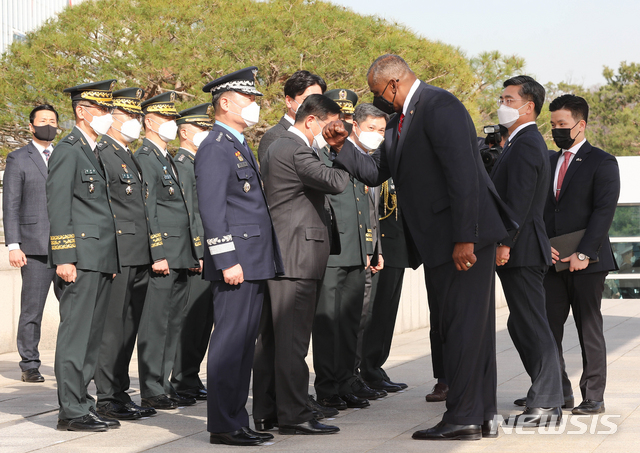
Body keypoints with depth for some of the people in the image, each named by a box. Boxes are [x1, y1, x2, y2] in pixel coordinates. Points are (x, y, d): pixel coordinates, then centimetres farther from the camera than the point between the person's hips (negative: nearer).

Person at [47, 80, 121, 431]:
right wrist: (64, 258, -19)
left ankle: (81, 405, 15)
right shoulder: (67, 151, -7)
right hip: (81, 258, -9)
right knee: (75, 335, -7)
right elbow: (58, 208, -13)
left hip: (101, 260, 9)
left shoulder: (95, 152, 20)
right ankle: (71, 411, -5)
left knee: (92, 336, 10)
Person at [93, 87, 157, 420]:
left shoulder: (130, 156, 21)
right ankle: (107, 398, -1)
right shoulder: (101, 154, -9)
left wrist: (151, 254, 21)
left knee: (130, 327, 12)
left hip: (138, 258, 9)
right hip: (117, 254, -9)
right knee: (113, 327, -6)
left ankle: (121, 392, 18)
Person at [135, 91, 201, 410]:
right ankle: (151, 392, -2)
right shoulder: (144, 158, -9)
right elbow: (147, 210, -16)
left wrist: (195, 252, 19)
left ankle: (165, 386, 18)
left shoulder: (167, 159, 21)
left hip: (179, 259, 10)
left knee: (172, 324, 12)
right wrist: (158, 255, -20)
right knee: (155, 324, -6)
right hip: (161, 259, -10)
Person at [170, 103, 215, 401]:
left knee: (203, 319, 11)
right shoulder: (181, 166, -11)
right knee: (192, 319, -7)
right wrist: (195, 254, -21)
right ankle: (184, 383, -3)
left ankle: (189, 379, 16)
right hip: (196, 254, -10)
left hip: (207, 255, 10)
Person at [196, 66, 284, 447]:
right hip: (236, 263, -10)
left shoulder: (241, 147, 21)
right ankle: (224, 426, -4)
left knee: (245, 344, 12)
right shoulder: (215, 148, -11)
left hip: (255, 264, 10)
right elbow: (212, 209, -17)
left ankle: (238, 421, 17)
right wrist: (227, 261, -22)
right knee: (230, 344, -7)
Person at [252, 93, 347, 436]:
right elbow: (335, 182, -24)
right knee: (292, 338, -8)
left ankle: (266, 413, 15)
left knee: (271, 337, 11)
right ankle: (294, 416, -7)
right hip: (297, 256, -11)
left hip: (278, 257, 11)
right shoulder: (297, 151, -14)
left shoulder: (278, 147, 19)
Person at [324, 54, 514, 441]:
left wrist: (464, 238, -25)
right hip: (443, 241, 10)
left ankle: (463, 418, -4)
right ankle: (483, 414, 20)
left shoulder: (439, 107, -15)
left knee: (462, 324, -7)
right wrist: (342, 147, 8)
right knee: (471, 325, 13)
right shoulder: (402, 120, 17)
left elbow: (463, 174, -22)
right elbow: (375, 171, 24)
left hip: (465, 238, -10)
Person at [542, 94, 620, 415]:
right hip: (552, 261, 5)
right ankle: (559, 392, 11)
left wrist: (583, 254, -17)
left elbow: (604, 212, -10)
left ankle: (593, 398, 7)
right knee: (547, 328, 1)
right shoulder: (548, 162, 16)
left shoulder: (602, 163, -2)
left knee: (589, 330, 0)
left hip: (586, 263, -5)